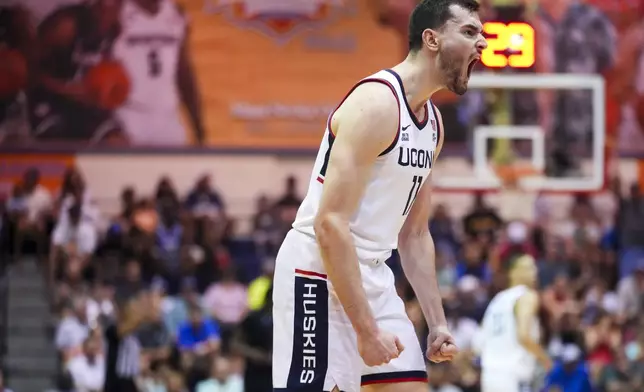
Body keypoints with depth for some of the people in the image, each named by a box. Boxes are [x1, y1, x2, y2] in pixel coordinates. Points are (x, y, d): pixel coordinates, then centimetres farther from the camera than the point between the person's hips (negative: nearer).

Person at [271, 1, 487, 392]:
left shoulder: (433, 121, 12)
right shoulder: (376, 103, -18)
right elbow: (330, 225, -24)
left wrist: (437, 323, 13)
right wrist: (366, 330, -25)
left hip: (373, 275, 9)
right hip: (321, 273, -9)